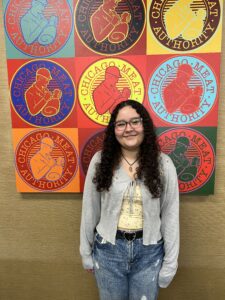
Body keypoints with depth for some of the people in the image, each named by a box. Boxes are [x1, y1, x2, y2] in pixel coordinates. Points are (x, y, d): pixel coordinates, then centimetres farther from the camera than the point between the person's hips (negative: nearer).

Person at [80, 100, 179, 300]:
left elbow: (170, 215, -5)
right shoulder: (100, 161, -9)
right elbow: (90, 210, -2)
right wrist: (86, 251, 5)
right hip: (108, 248, 1)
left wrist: (170, 262, -1)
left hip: (149, 251, 0)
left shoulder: (163, 163, -10)